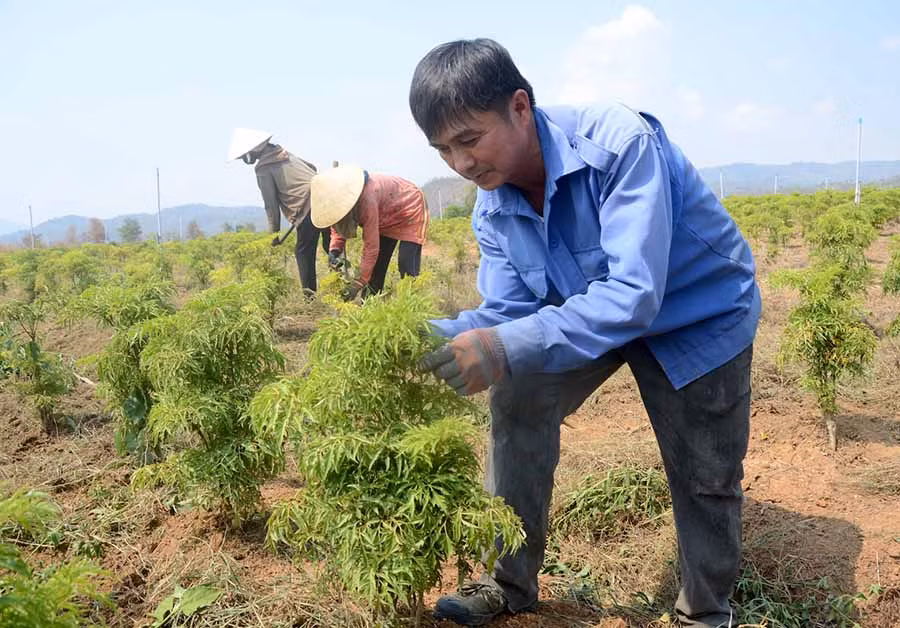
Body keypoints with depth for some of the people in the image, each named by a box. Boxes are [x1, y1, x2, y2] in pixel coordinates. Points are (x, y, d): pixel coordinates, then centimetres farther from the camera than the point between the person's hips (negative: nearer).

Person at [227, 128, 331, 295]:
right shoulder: (285, 154, 21)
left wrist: (274, 231, 3)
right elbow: (312, 167, 28)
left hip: (308, 208, -7)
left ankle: (309, 294, 2)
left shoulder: (264, 170, -1)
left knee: (304, 252, 3)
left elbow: (271, 203, -3)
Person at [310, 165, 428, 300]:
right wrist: (334, 250, -27)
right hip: (387, 217, 8)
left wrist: (358, 284, -33)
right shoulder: (340, 196, -19)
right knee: (376, 263, 5)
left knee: (407, 265, -19)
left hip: (410, 207, -8)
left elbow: (371, 246, -37)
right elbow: (338, 227, -5)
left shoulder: (367, 200, -41)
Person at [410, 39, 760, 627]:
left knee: (704, 479, 3)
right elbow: (506, 312, -14)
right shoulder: (493, 207, -13)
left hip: (701, 314, -5)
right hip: (588, 309, 6)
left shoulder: (620, 143, -36)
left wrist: (509, 348, -52)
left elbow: (632, 294, -43)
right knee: (518, 398, -4)